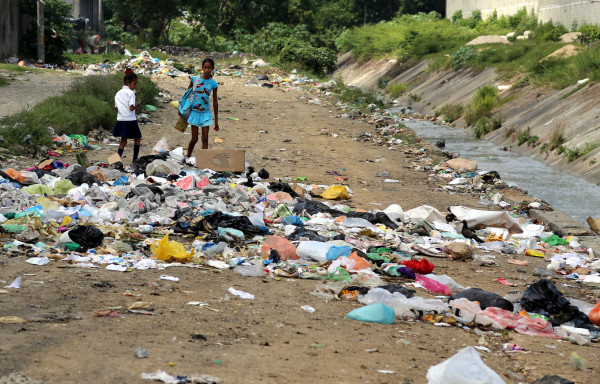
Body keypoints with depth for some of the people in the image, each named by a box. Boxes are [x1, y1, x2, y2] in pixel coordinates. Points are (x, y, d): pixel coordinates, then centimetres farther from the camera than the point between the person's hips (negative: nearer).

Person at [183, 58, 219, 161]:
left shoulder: (213, 84, -1)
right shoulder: (195, 79, -3)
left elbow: (215, 101, 7)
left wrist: (216, 120, 8)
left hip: (206, 113, 1)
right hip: (195, 111, -1)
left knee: (205, 139, -3)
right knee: (194, 139, 3)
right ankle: (188, 157, 24)